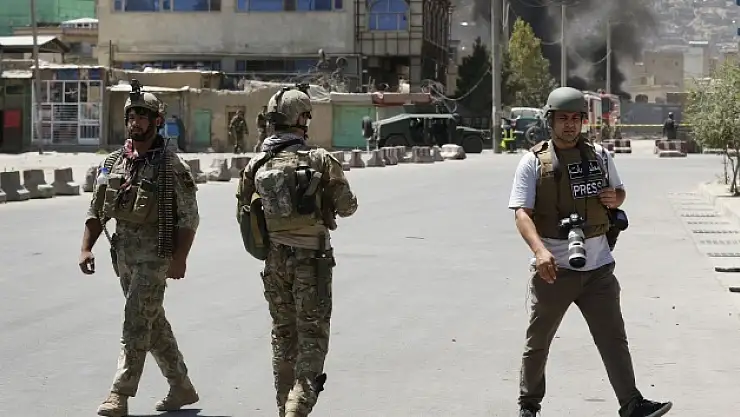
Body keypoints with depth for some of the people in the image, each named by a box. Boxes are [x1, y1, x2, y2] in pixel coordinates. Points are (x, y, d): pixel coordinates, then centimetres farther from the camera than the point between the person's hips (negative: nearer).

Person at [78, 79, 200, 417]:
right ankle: (182, 388, 27)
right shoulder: (113, 163, 7)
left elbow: (188, 218, -10)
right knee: (153, 323, 14)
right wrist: (86, 248, 2)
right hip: (123, 254, 7)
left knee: (137, 323, -12)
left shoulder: (171, 167, -10)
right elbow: (97, 211, 11)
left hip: (156, 256, -7)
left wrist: (179, 259, -16)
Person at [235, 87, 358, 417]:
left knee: (283, 334, 16)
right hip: (311, 258, -4)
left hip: (274, 259, 4)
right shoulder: (319, 159, -12)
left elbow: (243, 216, 8)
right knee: (312, 335, 3)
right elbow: (346, 207, -4)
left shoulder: (256, 165, 0)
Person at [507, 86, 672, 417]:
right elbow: (522, 213, -12)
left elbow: (619, 192, 22)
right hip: (554, 267, -2)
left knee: (614, 340, 1)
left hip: (597, 266, 2)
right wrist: (540, 250, -29)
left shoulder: (599, 156, 7)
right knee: (538, 342, 11)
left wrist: (614, 198, -4)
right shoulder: (533, 162, -5)